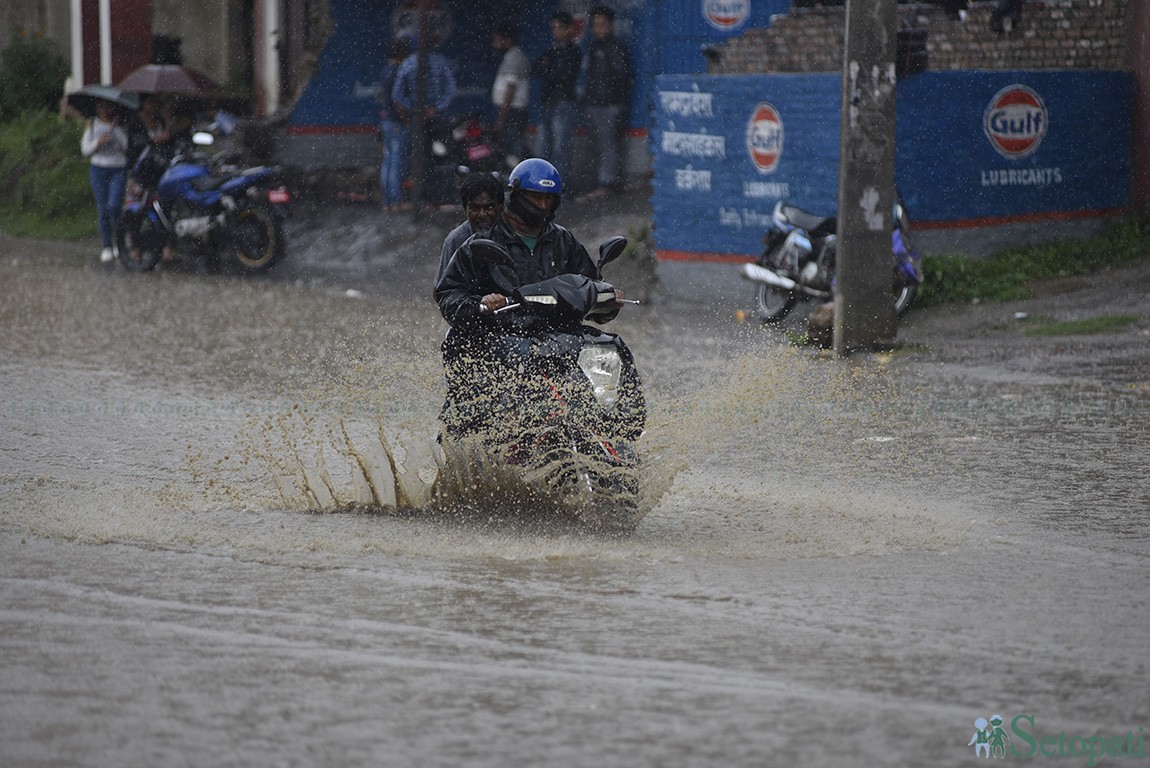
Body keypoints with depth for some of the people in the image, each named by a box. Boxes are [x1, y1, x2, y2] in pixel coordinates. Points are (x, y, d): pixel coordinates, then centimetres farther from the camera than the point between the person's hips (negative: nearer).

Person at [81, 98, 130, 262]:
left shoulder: (119, 125, 5)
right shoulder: (92, 124, 8)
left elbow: (128, 146, -6)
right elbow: (85, 150, 5)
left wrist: (117, 128, -11)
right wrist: (98, 142, -12)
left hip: (118, 170, -2)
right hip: (98, 169, 2)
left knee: (114, 206, -17)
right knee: (102, 209, 0)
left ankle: (119, 239, 4)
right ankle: (107, 247, 7)